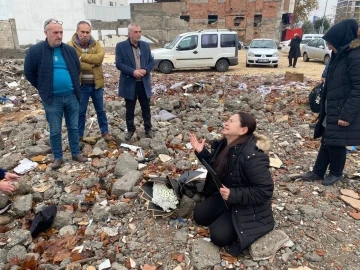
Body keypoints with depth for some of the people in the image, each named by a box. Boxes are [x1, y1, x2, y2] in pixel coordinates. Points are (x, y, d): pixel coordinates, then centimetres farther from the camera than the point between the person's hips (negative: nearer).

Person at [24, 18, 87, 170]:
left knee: (73, 127, 12)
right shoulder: (35, 51, -8)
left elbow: (77, 69, 16)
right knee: (55, 131, 7)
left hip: (71, 96, 3)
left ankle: (76, 153, 27)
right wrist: (43, 88, 1)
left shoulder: (69, 50, 2)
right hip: (52, 99, -3)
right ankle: (57, 157, 23)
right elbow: (29, 73, 0)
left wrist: (73, 85, 11)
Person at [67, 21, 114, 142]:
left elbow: (100, 57, -16)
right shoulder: (70, 46, -6)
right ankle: (79, 135, 22)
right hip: (80, 85, -2)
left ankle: (105, 132, 27)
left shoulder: (96, 44, 4)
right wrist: (92, 62, -18)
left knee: (100, 110, 14)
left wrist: (82, 57, -20)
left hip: (96, 84, 3)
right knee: (80, 112, 9)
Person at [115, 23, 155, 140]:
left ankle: (148, 128, 25)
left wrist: (146, 70, -12)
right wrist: (132, 72, -22)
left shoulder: (145, 45, 7)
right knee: (130, 109, 9)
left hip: (144, 83, 3)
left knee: (146, 108, 11)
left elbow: (151, 61, 8)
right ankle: (130, 129, 23)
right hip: (129, 83, -3)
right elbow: (119, 64, -10)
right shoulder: (121, 46, -5)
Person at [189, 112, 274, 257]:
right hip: (225, 195, 8)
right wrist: (201, 152, -6)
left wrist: (234, 195, -33)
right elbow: (216, 166, 9)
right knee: (199, 215, 7)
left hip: (247, 206, -8)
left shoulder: (252, 157, -34)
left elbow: (265, 191, -30)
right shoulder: (225, 144, -7)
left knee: (219, 235, -14)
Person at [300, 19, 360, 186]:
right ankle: (318, 172, 26)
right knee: (326, 141, 14)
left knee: (335, 143, 5)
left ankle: (336, 173, 27)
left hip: (343, 112, -8)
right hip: (332, 109, 8)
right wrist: (324, 107, 16)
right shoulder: (341, 54, 9)